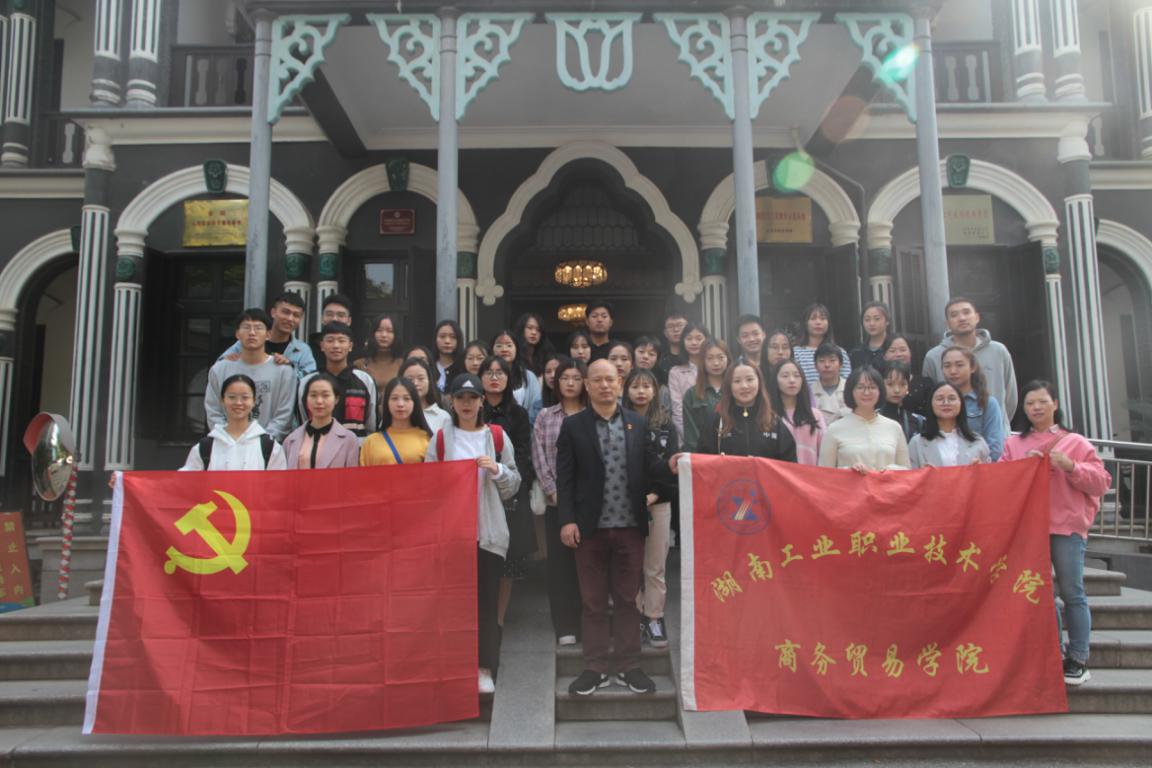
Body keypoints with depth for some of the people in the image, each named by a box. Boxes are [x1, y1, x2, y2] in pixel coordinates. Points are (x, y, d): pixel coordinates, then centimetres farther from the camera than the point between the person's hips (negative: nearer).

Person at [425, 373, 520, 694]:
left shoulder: (497, 436, 6)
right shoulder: (441, 438, 5)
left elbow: (513, 485, 7)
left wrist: (498, 470, -10)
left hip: (488, 531, 0)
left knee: (487, 600, 2)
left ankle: (485, 669, 11)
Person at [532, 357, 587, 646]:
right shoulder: (545, 416, 10)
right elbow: (539, 457, 5)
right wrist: (554, 490, -5)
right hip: (556, 500, 2)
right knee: (559, 561, 3)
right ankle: (565, 627, 11)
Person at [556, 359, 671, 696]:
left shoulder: (638, 424, 6)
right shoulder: (573, 426, 0)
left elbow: (649, 466, 3)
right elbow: (565, 477, -3)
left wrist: (672, 467, -18)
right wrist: (567, 520, -10)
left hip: (630, 526, 2)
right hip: (590, 527, -1)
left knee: (627, 599, 11)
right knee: (592, 601, 9)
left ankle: (628, 666, 24)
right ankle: (596, 668, 21)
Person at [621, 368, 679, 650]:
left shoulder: (666, 424, 9)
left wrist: (655, 494, -11)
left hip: (658, 502, 1)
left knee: (655, 567, 4)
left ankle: (654, 618, 14)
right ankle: (634, 617, 14)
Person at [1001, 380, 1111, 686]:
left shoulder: (1075, 442, 5)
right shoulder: (1014, 444, 12)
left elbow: (1100, 483, 0)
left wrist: (1070, 466, -15)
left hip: (1067, 526, -2)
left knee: (1072, 593, -1)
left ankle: (1078, 660, 9)